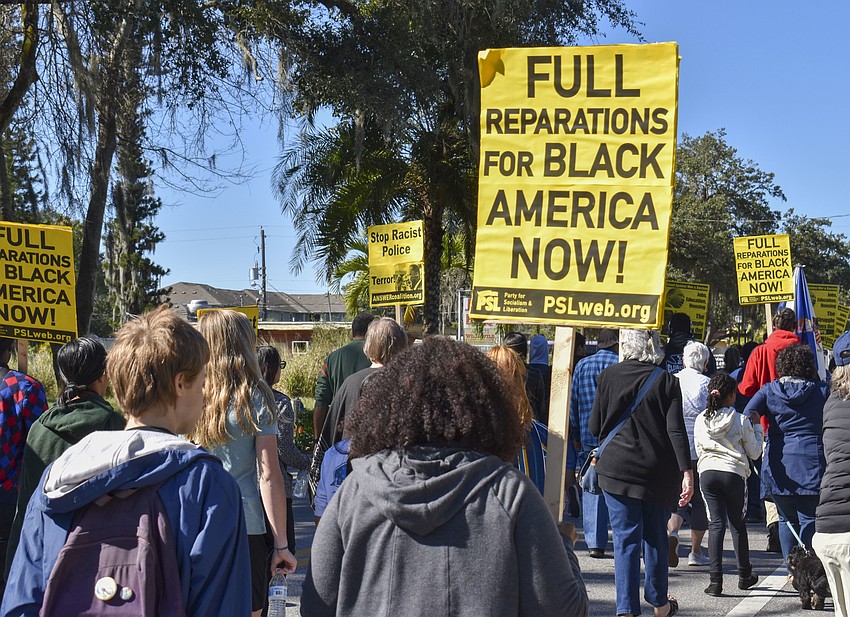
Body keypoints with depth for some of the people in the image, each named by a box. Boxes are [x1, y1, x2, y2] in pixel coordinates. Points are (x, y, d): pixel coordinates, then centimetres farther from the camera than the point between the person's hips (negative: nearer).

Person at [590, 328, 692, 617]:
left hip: (617, 469, -1)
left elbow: (595, 428, 3)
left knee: (626, 539, 1)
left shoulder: (608, 376, -3)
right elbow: (676, 431, -10)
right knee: (656, 537, 16)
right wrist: (686, 471, -11)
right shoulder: (666, 381, -3)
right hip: (658, 472, 1)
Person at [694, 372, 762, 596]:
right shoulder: (741, 421, -6)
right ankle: (744, 575, 26)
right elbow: (754, 452, 5)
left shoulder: (701, 420, 4)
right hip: (733, 474, -2)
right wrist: (757, 427, 16)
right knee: (738, 524, 13)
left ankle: (715, 579, -6)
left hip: (707, 472, 2)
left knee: (716, 523, 4)